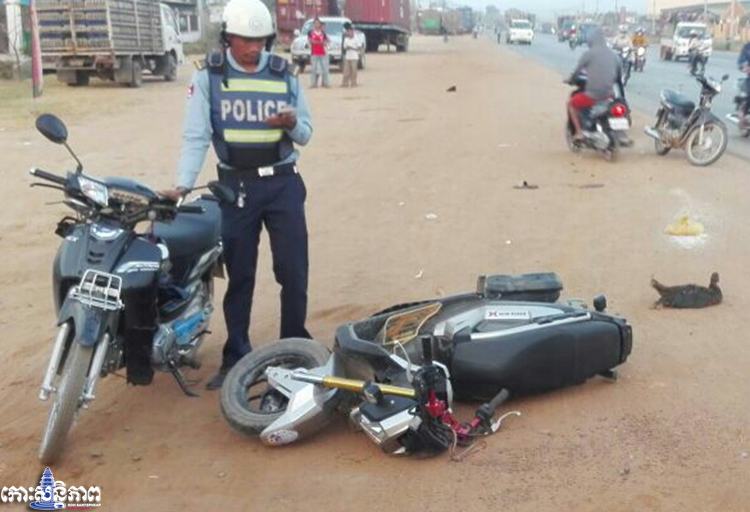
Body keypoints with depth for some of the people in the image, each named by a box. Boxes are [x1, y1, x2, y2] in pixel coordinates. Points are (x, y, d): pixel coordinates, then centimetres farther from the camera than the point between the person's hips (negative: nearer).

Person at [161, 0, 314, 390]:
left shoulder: (284, 74, 4)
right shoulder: (208, 76, -3)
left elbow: (305, 134, 8)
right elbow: (196, 135, -7)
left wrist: (292, 123, -16)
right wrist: (183, 185, -19)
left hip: (282, 183, 2)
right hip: (236, 185, -1)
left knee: (293, 271, 5)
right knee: (239, 275, 8)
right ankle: (236, 358, 20)